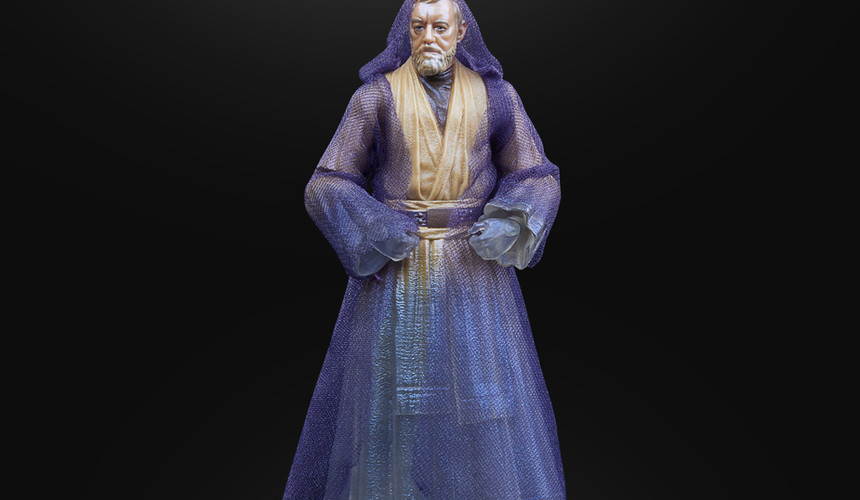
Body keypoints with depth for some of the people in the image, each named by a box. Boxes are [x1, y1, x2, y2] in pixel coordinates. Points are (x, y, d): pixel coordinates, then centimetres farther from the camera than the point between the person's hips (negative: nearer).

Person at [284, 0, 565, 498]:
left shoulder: (495, 96, 3)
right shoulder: (376, 96, -1)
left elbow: (538, 179, 7)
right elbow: (326, 187, -1)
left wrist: (508, 224, -12)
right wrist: (379, 232, -15)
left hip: (474, 274, 1)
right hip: (396, 272, -1)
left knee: (484, 408, 6)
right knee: (390, 405, 7)